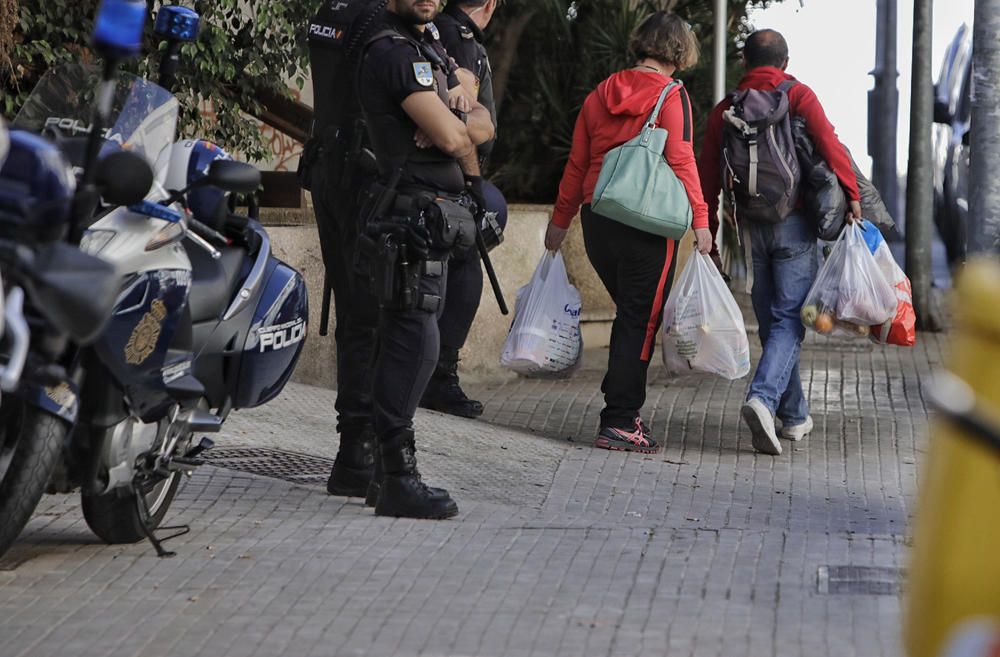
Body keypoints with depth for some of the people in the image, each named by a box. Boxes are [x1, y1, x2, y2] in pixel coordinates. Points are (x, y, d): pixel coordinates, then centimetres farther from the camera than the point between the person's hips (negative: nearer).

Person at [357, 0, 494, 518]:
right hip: (413, 216, -10)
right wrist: (464, 121, 5)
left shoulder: (420, 51, 22)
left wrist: (463, 115, -3)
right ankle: (397, 480, -15)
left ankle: (389, 471, 17)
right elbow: (451, 138, -17)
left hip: (428, 218, 10)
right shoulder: (393, 52, -11)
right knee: (414, 341, -14)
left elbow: (483, 127, 20)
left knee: (406, 343, 12)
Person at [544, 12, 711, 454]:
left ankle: (621, 409, 18)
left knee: (629, 314, 18)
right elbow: (681, 162, -13)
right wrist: (700, 220, -13)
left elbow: (576, 164, 15)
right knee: (642, 321, 0)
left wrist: (560, 220, 22)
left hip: (597, 219, 6)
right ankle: (619, 422, -2)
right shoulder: (671, 96, -5)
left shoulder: (600, 95, 12)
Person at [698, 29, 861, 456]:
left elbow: (708, 177, 8)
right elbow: (828, 143, -16)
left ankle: (794, 416, 21)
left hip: (750, 228, 4)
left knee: (771, 321, 14)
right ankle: (763, 398, -27)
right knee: (789, 319, -5)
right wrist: (851, 195, -14)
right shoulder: (798, 96, -1)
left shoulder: (724, 110, 9)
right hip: (795, 224, -4)